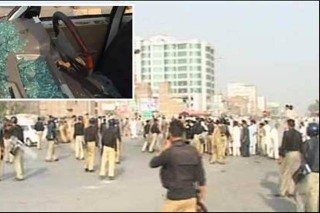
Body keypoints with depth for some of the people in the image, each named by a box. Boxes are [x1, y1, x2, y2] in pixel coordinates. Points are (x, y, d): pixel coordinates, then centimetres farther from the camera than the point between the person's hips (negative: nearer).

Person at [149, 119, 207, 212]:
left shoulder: (169, 152, -15)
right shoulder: (193, 150, 0)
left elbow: (152, 164, -1)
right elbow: (200, 173, 5)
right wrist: (202, 191, 16)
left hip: (175, 197, -5)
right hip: (191, 195, 5)